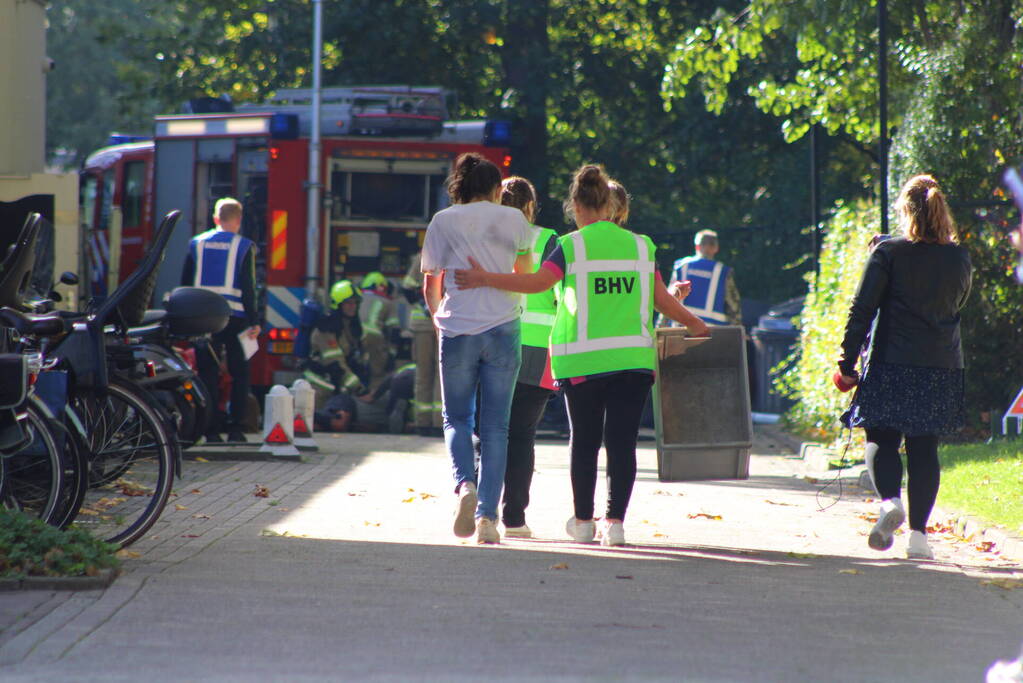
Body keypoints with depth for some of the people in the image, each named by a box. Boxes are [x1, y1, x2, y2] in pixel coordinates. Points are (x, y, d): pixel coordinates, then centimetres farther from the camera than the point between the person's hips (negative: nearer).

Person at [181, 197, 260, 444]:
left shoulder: (197, 244, 8)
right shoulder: (244, 246, -2)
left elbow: (185, 283, 9)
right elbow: (249, 287, -5)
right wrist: (254, 321, -3)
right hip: (234, 317, -2)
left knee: (208, 373, 5)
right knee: (239, 374, 6)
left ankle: (211, 429, 0)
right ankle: (235, 428, 0)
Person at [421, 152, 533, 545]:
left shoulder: (443, 222, 4)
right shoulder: (514, 221, 7)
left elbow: (430, 286, 10)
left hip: (457, 330, 0)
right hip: (503, 329, 0)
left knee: (456, 419, 13)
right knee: (495, 427, 5)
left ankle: (465, 485, -15)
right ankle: (487, 516, -3)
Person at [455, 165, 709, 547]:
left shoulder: (571, 246, -3)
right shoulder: (640, 245, 7)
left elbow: (538, 282, -18)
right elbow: (661, 299, 11)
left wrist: (485, 279, -15)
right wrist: (692, 323, 28)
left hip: (583, 360, -2)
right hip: (633, 356, 2)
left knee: (584, 440, 11)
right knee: (622, 441, 1)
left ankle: (583, 520, 16)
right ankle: (615, 520, -6)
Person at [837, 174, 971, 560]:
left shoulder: (888, 253, -7)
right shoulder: (959, 259, 4)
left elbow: (862, 308, -8)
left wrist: (847, 361, -3)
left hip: (891, 366, -3)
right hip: (942, 366, 3)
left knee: (881, 440, 7)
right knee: (924, 448, 8)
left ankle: (889, 500, -21)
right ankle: (918, 533, 2)